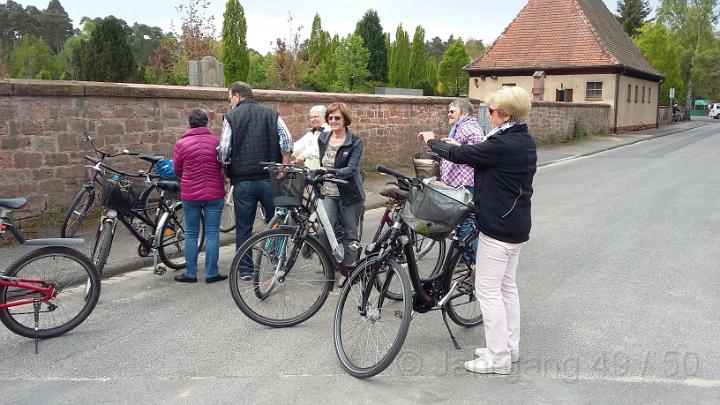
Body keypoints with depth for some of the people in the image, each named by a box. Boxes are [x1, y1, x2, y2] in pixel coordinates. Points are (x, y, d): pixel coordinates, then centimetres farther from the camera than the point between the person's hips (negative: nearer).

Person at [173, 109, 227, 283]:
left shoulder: (180, 144, -4)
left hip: (190, 195, 0)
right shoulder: (216, 142, -4)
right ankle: (211, 273, 7)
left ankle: (190, 273, 13)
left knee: (191, 234, 10)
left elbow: (177, 170, 4)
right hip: (214, 194, 0)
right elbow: (224, 167, 5)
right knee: (212, 233, 5)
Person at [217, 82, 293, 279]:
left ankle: (245, 269, 12)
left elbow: (224, 150, -6)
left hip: (242, 180, -1)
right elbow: (287, 141, -3)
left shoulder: (231, 117, 1)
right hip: (270, 179, 2)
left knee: (243, 226, 8)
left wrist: (225, 165, 13)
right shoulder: (272, 114, 8)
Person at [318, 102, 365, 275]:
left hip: (349, 194, -3)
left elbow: (351, 168, -19)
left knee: (350, 234, 6)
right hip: (328, 194, 4)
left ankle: (349, 268, 21)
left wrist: (333, 173, -34)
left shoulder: (355, 142, -8)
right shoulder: (323, 139, 8)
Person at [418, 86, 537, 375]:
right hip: (516, 224, 10)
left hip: (498, 226, -10)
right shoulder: (524, 141, 9)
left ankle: (498, 358, 6)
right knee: (507, 286, 17)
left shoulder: (502, 144, -22)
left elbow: (460, 155, -15)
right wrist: (458, 147, 15)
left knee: (488, 290, -1)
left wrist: (431, 140, 1)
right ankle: (511, 347, 28)